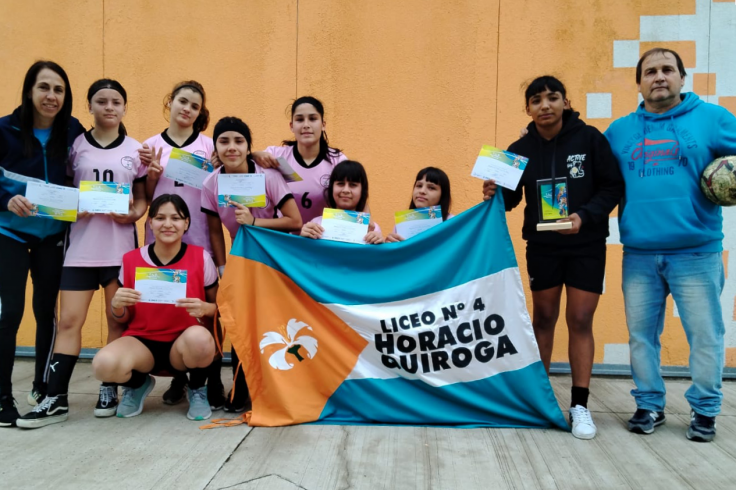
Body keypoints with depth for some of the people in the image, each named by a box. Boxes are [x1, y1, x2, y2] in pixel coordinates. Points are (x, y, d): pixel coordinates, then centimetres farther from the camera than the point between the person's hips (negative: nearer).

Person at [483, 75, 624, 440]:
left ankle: (580, 405, 9)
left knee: (580, 320, 0)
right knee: (543, 318, 10)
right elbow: (511, 198, 3)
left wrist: (584, 216, -21)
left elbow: (613, 186, -6)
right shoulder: (521, 149, -3)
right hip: (541, 246, 2)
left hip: (586, 245, -1)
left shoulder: (589, 139, -8)